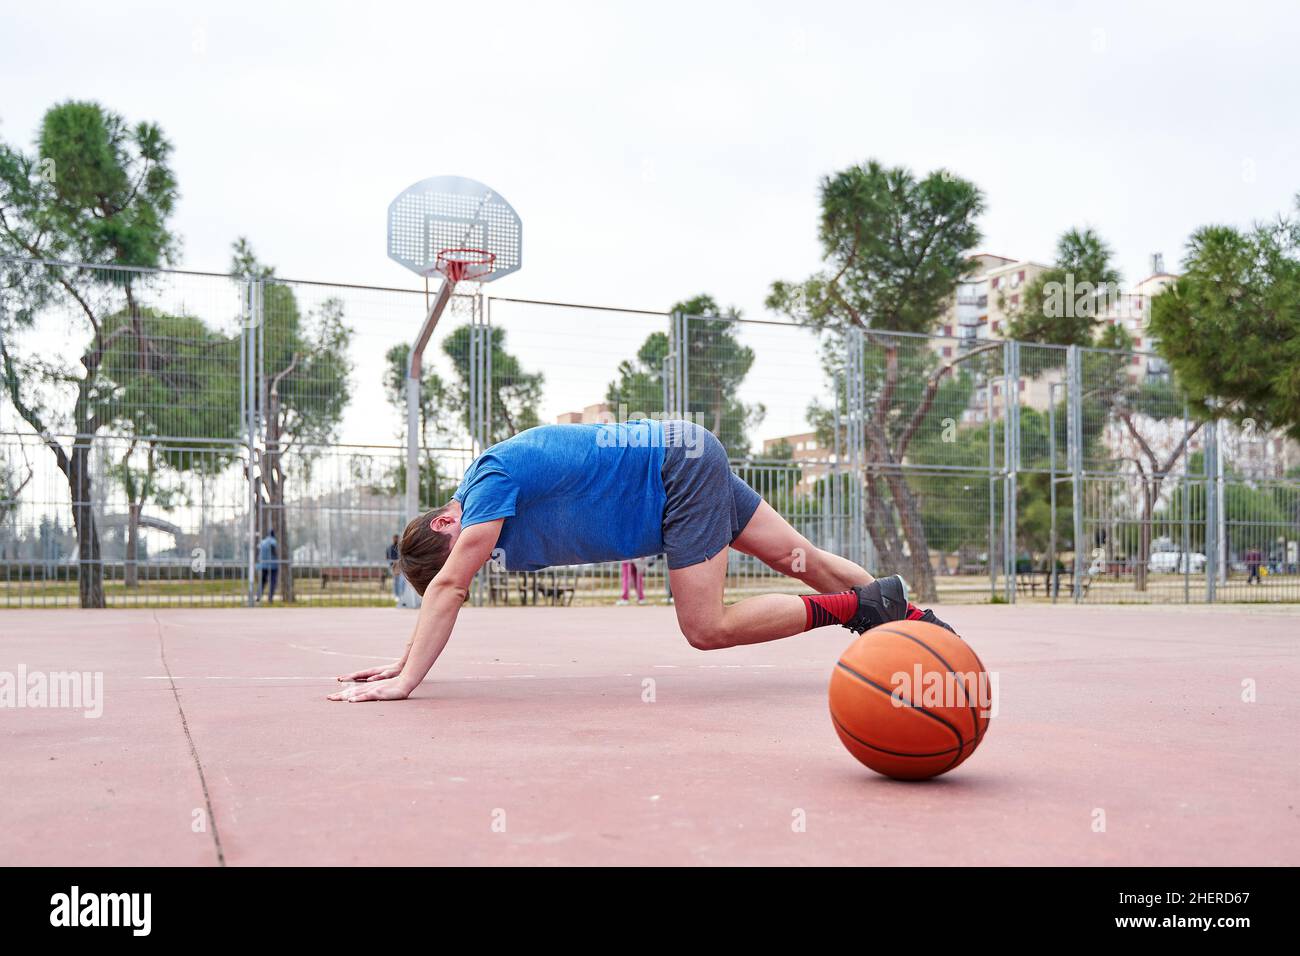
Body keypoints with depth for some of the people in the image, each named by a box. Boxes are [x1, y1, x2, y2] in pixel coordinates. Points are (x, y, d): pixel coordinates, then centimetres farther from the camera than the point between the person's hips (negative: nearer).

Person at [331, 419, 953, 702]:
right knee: (802, 560, 11)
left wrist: (406, 682, -23)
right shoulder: (494, 499, 7)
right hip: (691, 463, 9)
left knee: (707, 629, -11)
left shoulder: (492, 478, -19)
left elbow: (448, 586, -24)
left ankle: (863, 605, -7)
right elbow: (445, 588, 15)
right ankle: (915, 619, 19)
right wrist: (400, 662, 13)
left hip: (681, 466, -9)